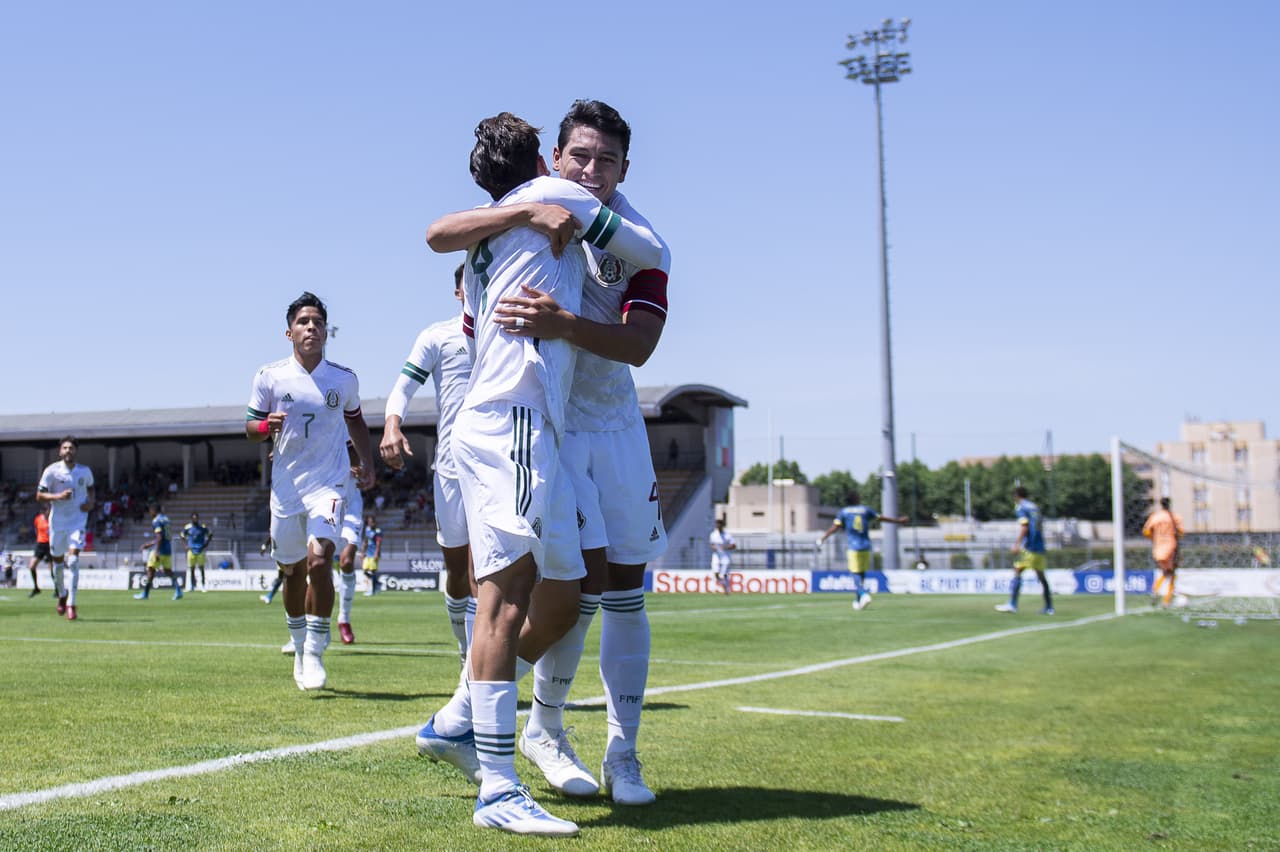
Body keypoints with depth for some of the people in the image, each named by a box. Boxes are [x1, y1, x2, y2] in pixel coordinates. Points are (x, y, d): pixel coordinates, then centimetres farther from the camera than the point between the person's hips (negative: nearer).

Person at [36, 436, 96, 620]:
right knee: (58, 560, 12)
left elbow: (91, 488, 21)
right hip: (57, 522, 0)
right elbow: (39, 496, -4)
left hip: (78, 521, 0)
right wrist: (58, 496, -21)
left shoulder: (85, 471, 2)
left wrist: (91, 501, 1)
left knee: (73, 560, -15)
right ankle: (62, 595, 38)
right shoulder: (52, 471, -5)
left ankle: (71, 603, -14)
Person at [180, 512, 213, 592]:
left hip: (200, 550, -1)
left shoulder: (203, 527, -2)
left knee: (201, 568, -3)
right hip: (191, 550, 1)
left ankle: (203, 585, 1)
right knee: (191, 569, 4)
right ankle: (192, 586, 13)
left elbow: (210, 534, 11)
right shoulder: (187, 528, 0)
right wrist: (186, 545, 6)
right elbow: (182, 536, 15)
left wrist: (206, 543, 2)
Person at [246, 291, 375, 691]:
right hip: (286, 488, 1)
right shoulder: (269, 376, -1)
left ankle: (315, 653, -9)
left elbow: (355, 420, 21)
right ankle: (300, 648, 30)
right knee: (292, 573, 10)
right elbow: (250, 427, 4)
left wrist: (367, 462, 10)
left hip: (329, 485, -1)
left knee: (319, 561, -20)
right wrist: (267, 426, -19)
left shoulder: (344, 379, 3)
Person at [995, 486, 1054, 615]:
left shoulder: (1021, 508, -5)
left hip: (1028, 547, -7)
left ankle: (1012, 605, -17)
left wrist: (1017, 544, -18)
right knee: (1041, 576, 11)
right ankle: (1049, 607, 11)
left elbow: (1024, 527, -16)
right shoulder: (1035, 507, 17)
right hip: (1040, 547, 7)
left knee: (1017, 573, -8)